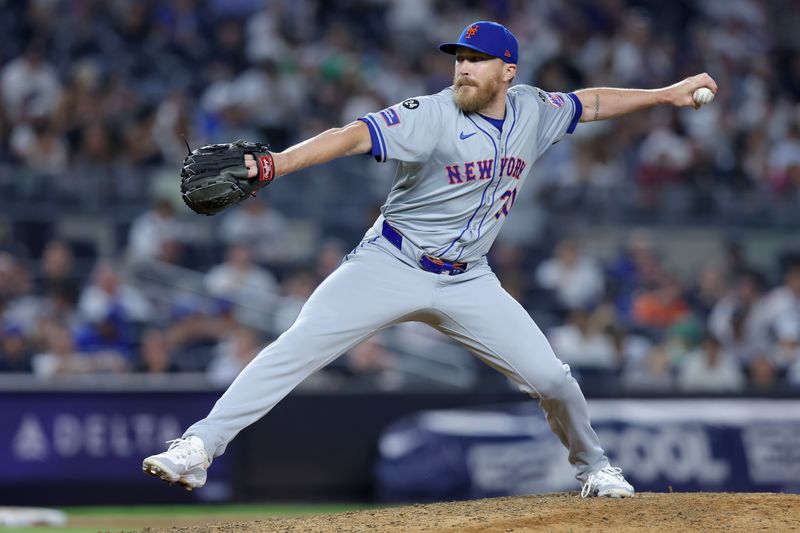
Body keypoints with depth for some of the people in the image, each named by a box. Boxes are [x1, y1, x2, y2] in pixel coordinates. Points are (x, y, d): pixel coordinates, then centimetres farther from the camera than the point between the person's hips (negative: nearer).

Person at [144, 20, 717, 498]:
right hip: (390, 267, -4)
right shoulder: (432, 116, -17)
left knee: (550, 376, -2)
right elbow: (352, 135, -29)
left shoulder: (532, 111, 1)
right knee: (298, 348, -18)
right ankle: (200, 447, -17)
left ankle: (592, 463, 27)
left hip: (467, 282, 4)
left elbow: (589, 103, 20)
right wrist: (273, 164, -42)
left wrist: (666, 94, 21)